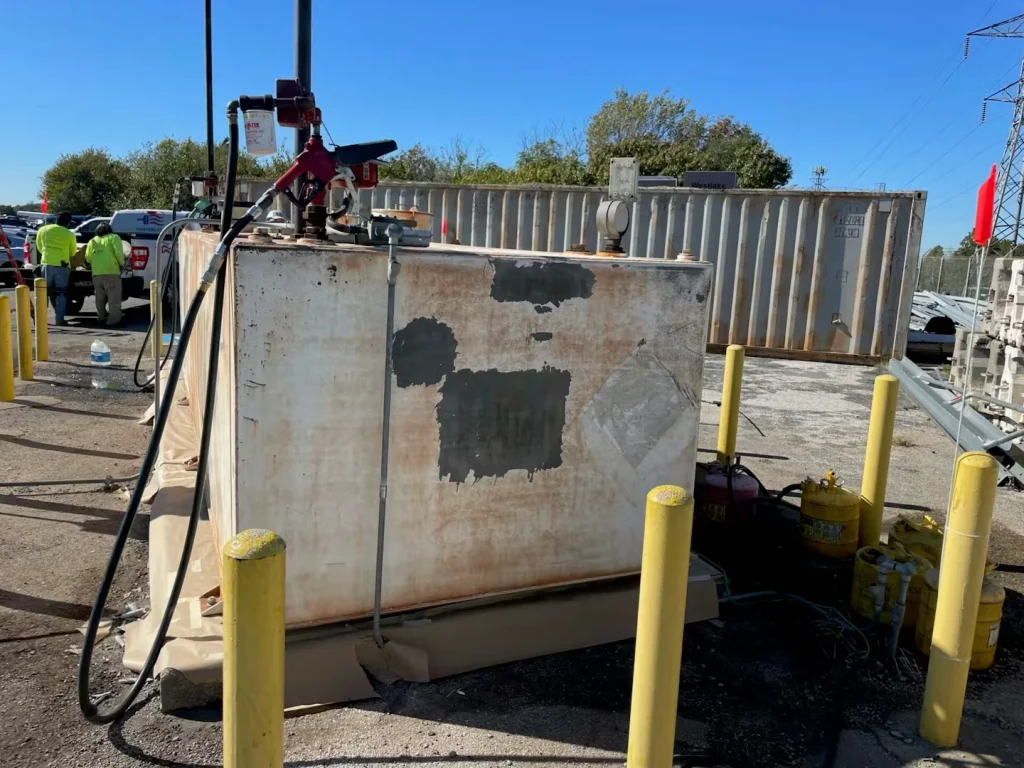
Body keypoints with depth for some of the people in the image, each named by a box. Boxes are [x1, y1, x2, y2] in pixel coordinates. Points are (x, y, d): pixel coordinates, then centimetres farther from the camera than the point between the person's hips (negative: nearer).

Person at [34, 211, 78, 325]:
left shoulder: (43, 229, 4)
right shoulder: (69, 234, -3)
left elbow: (39, 247, 14)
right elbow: (72, 252, 8)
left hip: (47, 264, 3)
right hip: (62, 265, -3)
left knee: (44, 291, 10)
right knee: (61, 293, 2)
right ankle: (60, 319, -1)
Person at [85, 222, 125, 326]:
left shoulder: (93, 241, 19)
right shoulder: (113, 237, 5)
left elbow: (88, 258, 10)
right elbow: (118, 253, -8)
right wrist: (121, 263, 8)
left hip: (96, 273, 5)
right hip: (111, 272, -5)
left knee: (100, 298, 17)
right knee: (114, 298, -5)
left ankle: (102, 317, 25)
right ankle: (113, 319, -12)